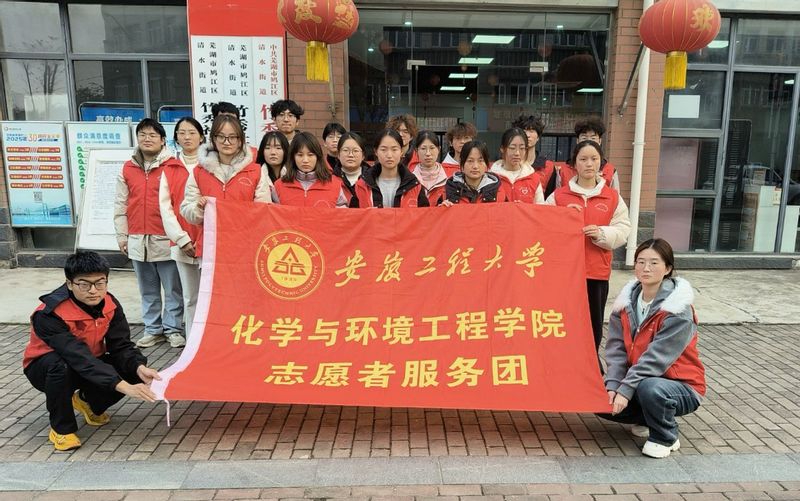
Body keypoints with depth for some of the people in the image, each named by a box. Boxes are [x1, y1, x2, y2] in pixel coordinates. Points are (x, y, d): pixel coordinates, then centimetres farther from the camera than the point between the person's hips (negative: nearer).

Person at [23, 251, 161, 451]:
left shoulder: (110, 304, -15)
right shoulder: (49, 314, -32)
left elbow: (121, 346, -17)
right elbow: (80, 359, -42)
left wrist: (139, 368, -40)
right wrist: (124, 386, -51)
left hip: (91, 363, 5)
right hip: (45, 367, -5)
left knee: (133, 371, -20)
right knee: (59, 365, -39)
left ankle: (88, 402, 12)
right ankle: (61, 428, -13)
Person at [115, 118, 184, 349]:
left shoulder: (173, 167, -4)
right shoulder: (127, 170, 10)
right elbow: (120, 206, 13)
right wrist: (122, 236, 10)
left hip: (166, 240, -4)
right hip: (137, 241, 4)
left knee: (173, 289, 3)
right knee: (148, 291, 13)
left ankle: (173, 329, 14)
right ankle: (153, 329, 23)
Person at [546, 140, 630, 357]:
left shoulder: (613, 198, 7)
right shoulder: (558, 196, 5)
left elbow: (623, 231, 2)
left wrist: (602, 233, -15)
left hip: (597, 271, 1)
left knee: (594, 323, 7)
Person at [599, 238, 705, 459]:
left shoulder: (678, 310, -20)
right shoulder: (627, 300, -3)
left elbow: (657, 357, -26)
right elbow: (616, 348, -6)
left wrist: (626, 390, -27)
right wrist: (613, 385, -18)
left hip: (682, 385, -6)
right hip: (642, 380, 6)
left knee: (650, 389, -37)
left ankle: (665, 438, -6)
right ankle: (648, 419, 16)